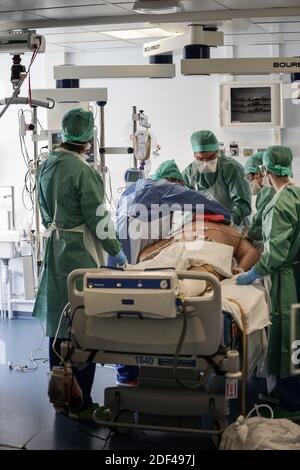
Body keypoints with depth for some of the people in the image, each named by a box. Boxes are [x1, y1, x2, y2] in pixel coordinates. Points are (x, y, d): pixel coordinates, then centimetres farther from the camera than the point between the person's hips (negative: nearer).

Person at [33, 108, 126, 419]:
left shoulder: (46, 166, 6)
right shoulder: (83, 171, -17)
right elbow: (97, 218, -15)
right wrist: (116, 251, -5)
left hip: (54, 250, 8)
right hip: (79, 253, -8)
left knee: (58, 323, 15)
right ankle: (80, 403, 6)